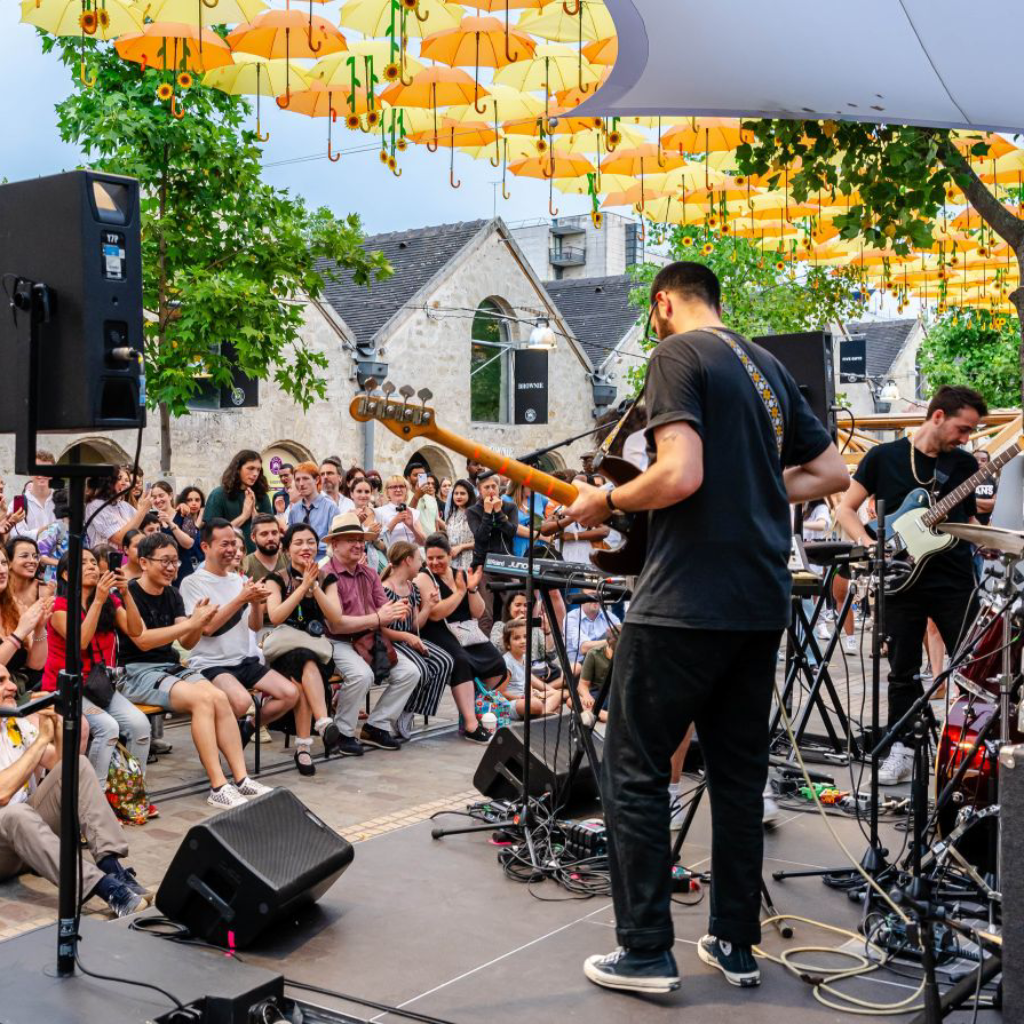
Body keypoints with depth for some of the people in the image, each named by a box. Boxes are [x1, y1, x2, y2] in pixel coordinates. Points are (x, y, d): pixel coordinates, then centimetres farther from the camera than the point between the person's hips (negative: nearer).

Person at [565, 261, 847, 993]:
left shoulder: (677, 353, -8)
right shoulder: (769, 366, 16)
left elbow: (680, 474, -21)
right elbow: (833, 472, 17)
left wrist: (604, 503, -6)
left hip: (685, 601, -8)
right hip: (761, 603, 8)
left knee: (634, 771, 3)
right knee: (740, 774, 15)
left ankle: (646, 953, 6)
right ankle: (736, 944, 22)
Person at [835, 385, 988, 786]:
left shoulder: (965, 464, 8)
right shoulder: (884, 457, 1)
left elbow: (969, 523, 16)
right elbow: (845, 509, 1)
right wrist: (869, 543, -14)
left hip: (955, 582, 2)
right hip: (903, 582, -1)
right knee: (904, 672, 7)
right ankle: (902, 749, 17)